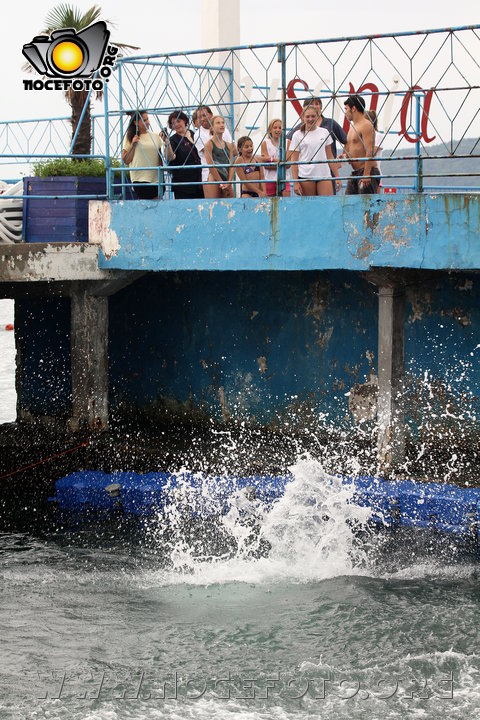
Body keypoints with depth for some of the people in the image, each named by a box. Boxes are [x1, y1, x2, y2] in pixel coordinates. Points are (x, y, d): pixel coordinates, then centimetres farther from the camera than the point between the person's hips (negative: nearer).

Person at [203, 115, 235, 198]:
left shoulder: (229, 145, 14)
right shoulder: (209, 144, -1)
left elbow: (231, 165, 8)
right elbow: (211, 166, -7)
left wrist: (229, 182, -6)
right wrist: (221, 182, -10)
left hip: (227, 183, 5)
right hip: (214, 180, -5)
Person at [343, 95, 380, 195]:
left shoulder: (366, 126, -10)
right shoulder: (353, 127, 21)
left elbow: (370, 152, -19)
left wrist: (366, 175, -25)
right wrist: (345, 156, 7)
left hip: (367, 172, -10)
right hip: (354, 174, 10)